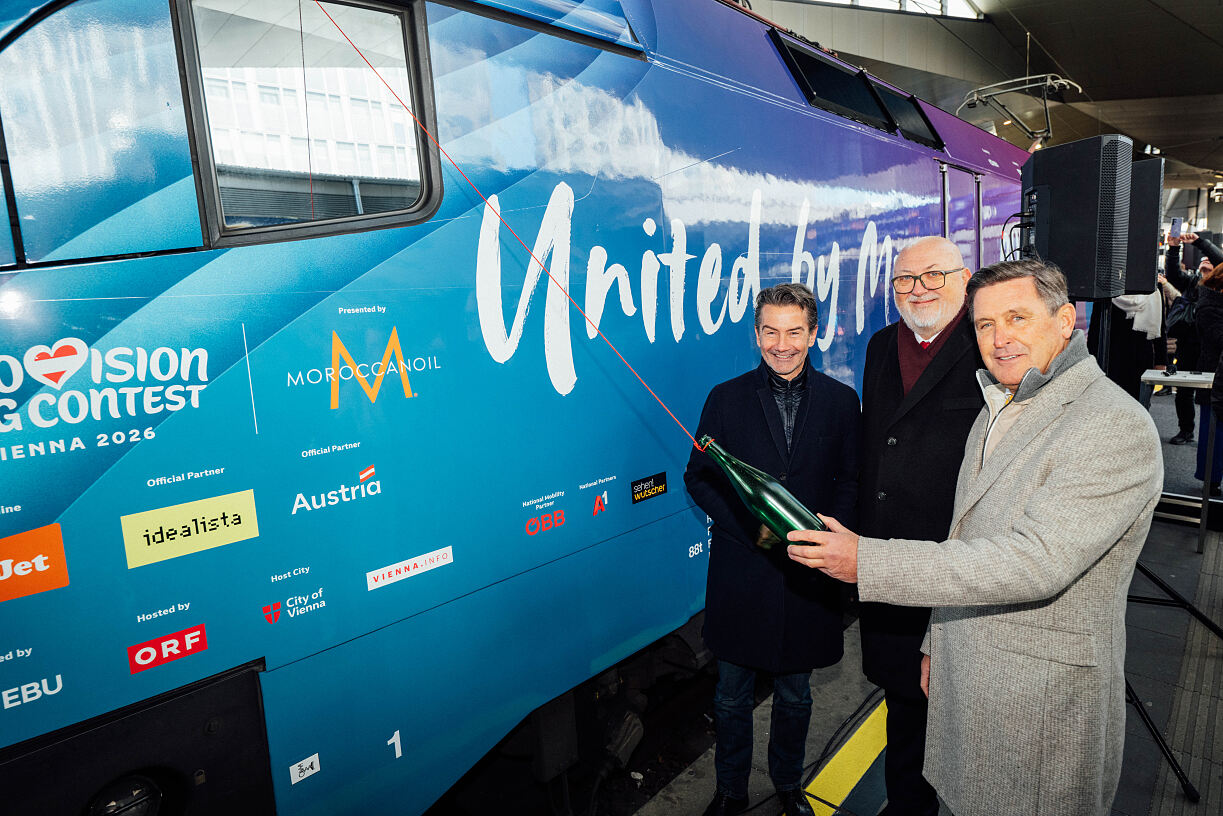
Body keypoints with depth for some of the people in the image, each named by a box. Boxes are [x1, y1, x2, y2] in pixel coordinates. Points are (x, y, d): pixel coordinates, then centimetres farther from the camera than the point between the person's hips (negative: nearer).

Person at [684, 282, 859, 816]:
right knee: (732, 696, 13)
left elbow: (851, 481, 4)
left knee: (795, 694, 19)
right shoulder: (727, 398, -1)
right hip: (740, 570, -1)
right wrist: (753, 528, -13)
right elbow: (699, 477, -1)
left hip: (808, 572, 1)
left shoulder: (840, 401, 2)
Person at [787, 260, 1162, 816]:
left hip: (1044, 696, -7)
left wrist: (868, 562, -30)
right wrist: (937, 642, 17)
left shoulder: (1117, 427, -19)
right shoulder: (997, 413, 10)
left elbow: (1034, 561, -29)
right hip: (968, 678, 7)